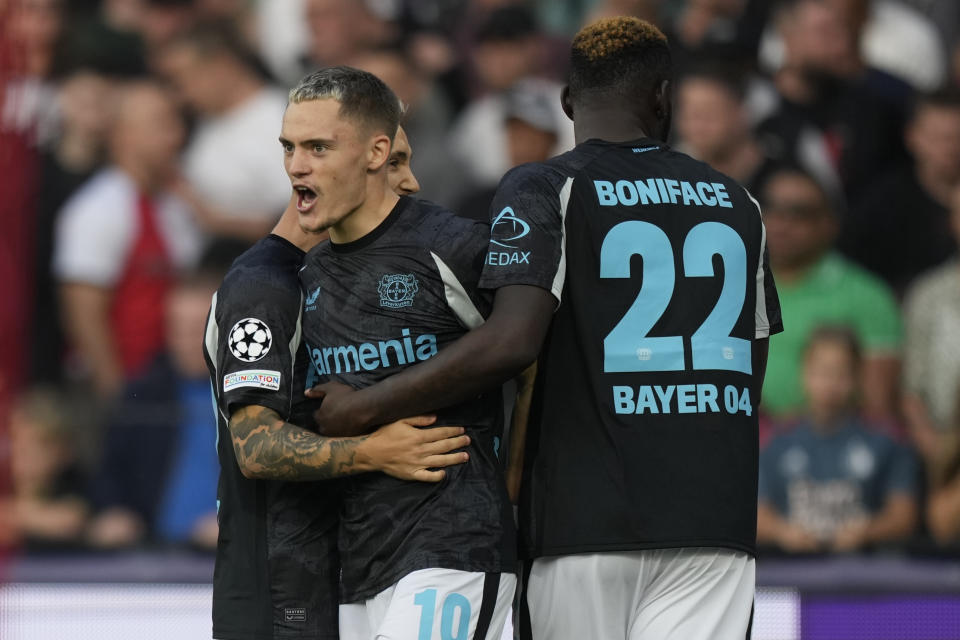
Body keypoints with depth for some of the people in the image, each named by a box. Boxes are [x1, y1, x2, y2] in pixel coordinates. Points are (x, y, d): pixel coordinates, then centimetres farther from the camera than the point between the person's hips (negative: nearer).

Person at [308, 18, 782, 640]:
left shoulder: (544, 190, -3)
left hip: (587, 516, -3)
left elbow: (511, 342, -17)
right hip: (715, 516, 3)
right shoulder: (734, 203, 14)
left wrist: (366, 405, -9)